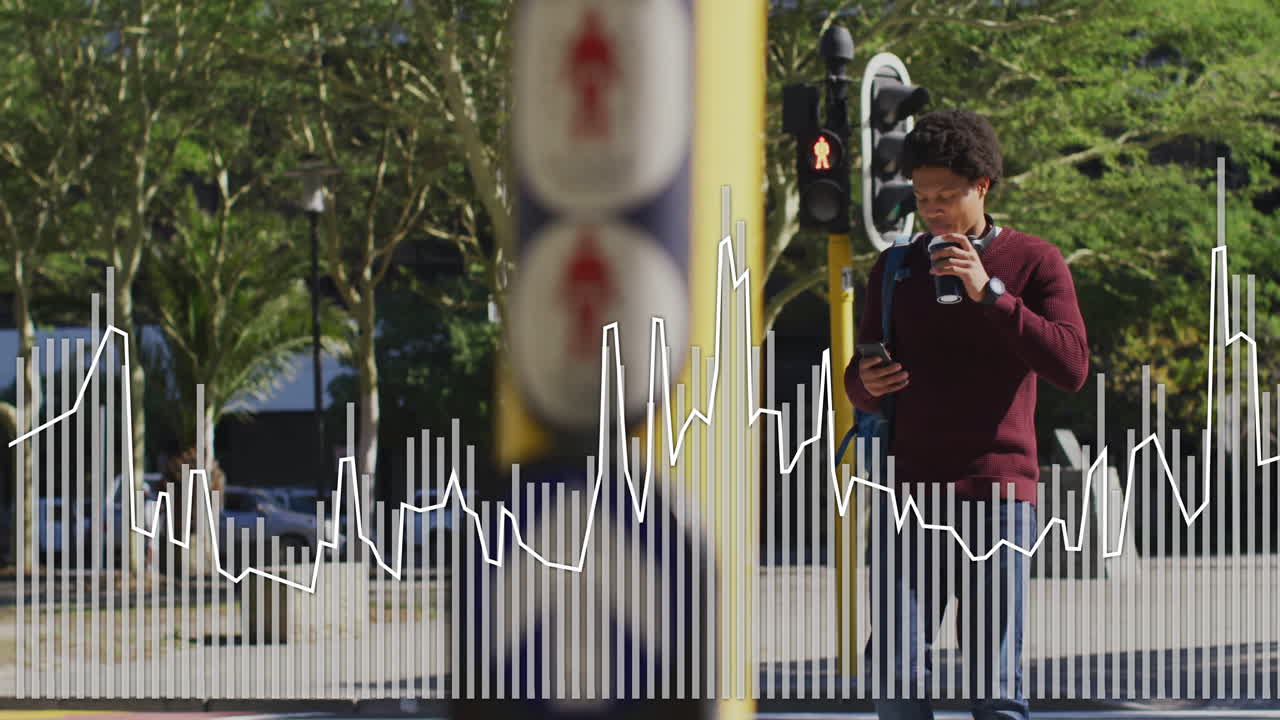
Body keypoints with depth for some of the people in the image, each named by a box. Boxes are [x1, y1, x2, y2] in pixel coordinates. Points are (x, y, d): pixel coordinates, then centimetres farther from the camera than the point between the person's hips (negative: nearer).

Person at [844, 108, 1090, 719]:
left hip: (997, 491, -3)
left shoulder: (1034, 262, 4)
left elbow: (1071, 368, -9)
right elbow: (859, 381, 21)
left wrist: (988, 293, -15)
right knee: (895, 669, -6)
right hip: (907, 491, 3)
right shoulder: (897, 269, 14)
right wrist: (867, 384, -4)